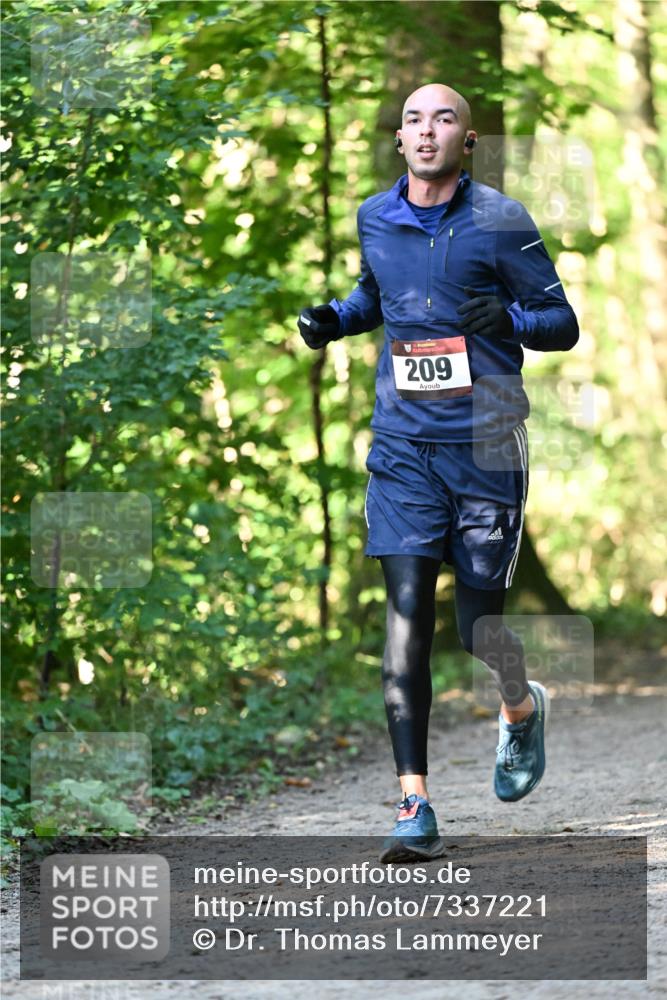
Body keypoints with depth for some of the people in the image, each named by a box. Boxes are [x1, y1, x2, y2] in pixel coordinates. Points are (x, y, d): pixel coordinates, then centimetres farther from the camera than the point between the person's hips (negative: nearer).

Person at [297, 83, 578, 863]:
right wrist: (334, 318, 8)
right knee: (406, 617, -8)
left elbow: (562, 324, -1)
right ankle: (415, 808, -8)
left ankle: (522, 710, 38)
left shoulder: (500, 223, -4)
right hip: (403, 447, 3)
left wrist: (506, 317, -21)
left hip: (485, 447, -3)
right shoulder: (375, 218, 8)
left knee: (478, 626, 1)